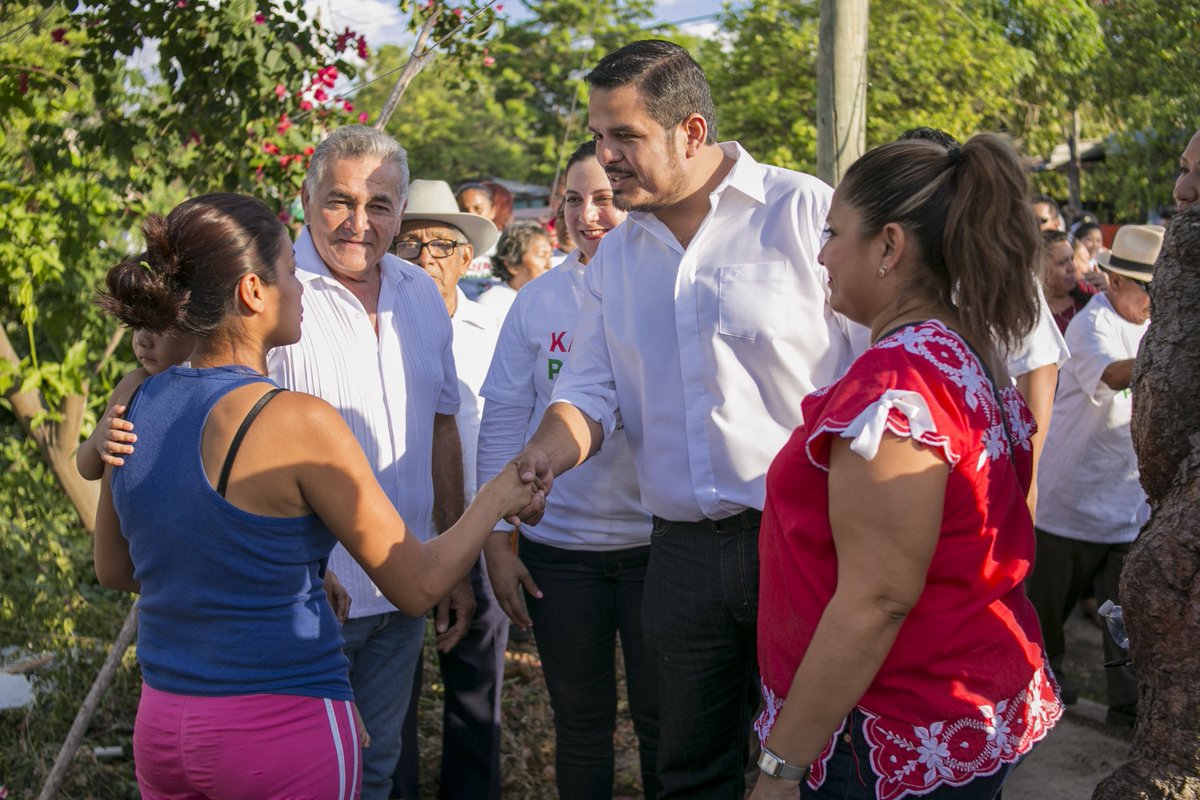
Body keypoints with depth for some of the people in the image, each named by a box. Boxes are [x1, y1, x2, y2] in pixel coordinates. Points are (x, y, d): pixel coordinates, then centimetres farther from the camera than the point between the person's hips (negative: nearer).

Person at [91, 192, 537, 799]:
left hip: (160, 726, 6)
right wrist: (497, 499, 3)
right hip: (284, 732, -6)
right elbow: (419, 586, -14)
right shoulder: (296, 421, -20)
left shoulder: (135, 405, -1)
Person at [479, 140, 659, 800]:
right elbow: (503, 418, 6)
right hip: (558, 549, 2)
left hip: (655, 541, -2)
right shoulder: (538, 301, 3)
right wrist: (496, 538, 3)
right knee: (579, 722, 14)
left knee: (663, 723, 9)